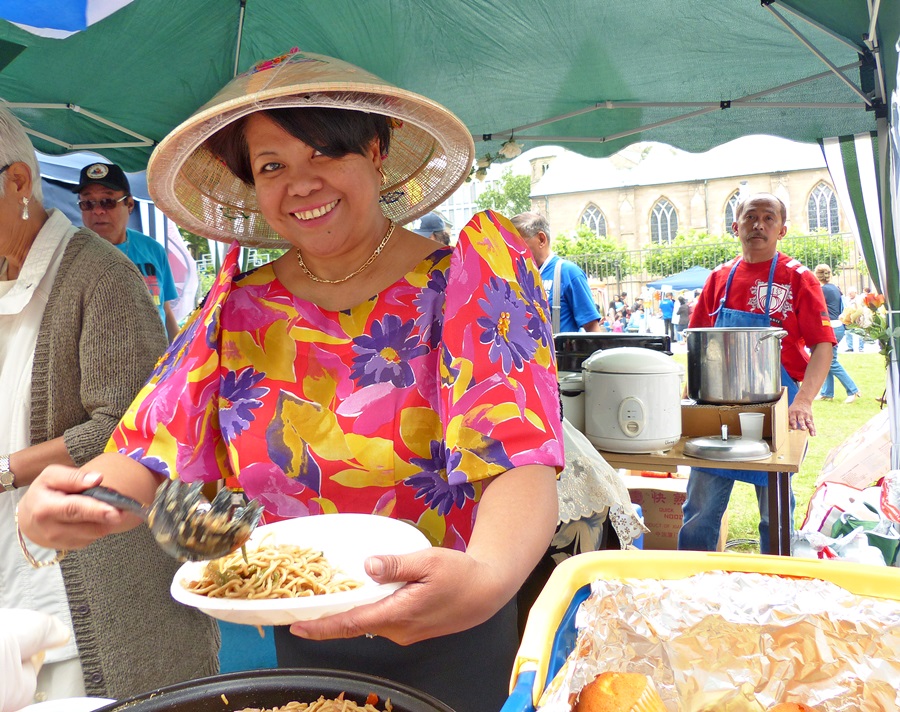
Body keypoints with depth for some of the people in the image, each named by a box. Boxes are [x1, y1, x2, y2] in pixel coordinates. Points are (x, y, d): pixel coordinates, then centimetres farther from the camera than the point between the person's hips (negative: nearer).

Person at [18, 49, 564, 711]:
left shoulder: (466, 278, -14)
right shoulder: (238, 311, -3)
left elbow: (521, 464, -24)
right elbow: (148, 458, -7)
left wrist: (487, 576, -44)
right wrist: (62, 505, -28)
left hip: (457, 644, -3)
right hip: (302, 645, 4)